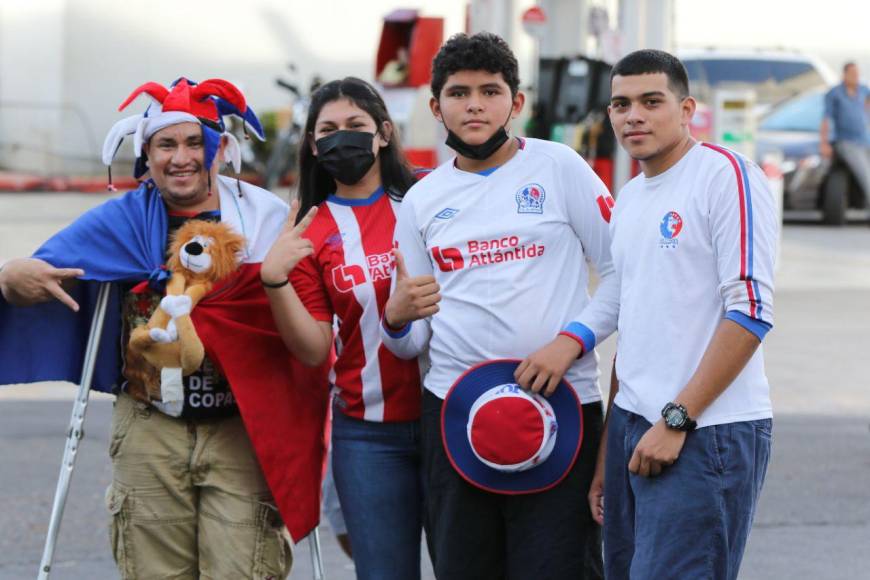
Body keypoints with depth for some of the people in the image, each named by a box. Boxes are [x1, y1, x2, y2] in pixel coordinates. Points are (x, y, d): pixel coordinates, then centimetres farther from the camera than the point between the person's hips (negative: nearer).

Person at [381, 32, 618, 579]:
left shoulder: (558, 167, 2)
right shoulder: (421, 199, 12)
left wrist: (572, 340, -14)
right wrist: (397, 317, -8)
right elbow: (411, 343, 15)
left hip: (559, 405, -3)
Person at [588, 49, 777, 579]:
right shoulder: (629, 199, 17)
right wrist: (606, 453, 20)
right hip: (633, 426, 8)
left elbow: (751, 311, -15)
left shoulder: (726, 174, -8)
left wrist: (676, 420, -16)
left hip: (706, 433, -8)